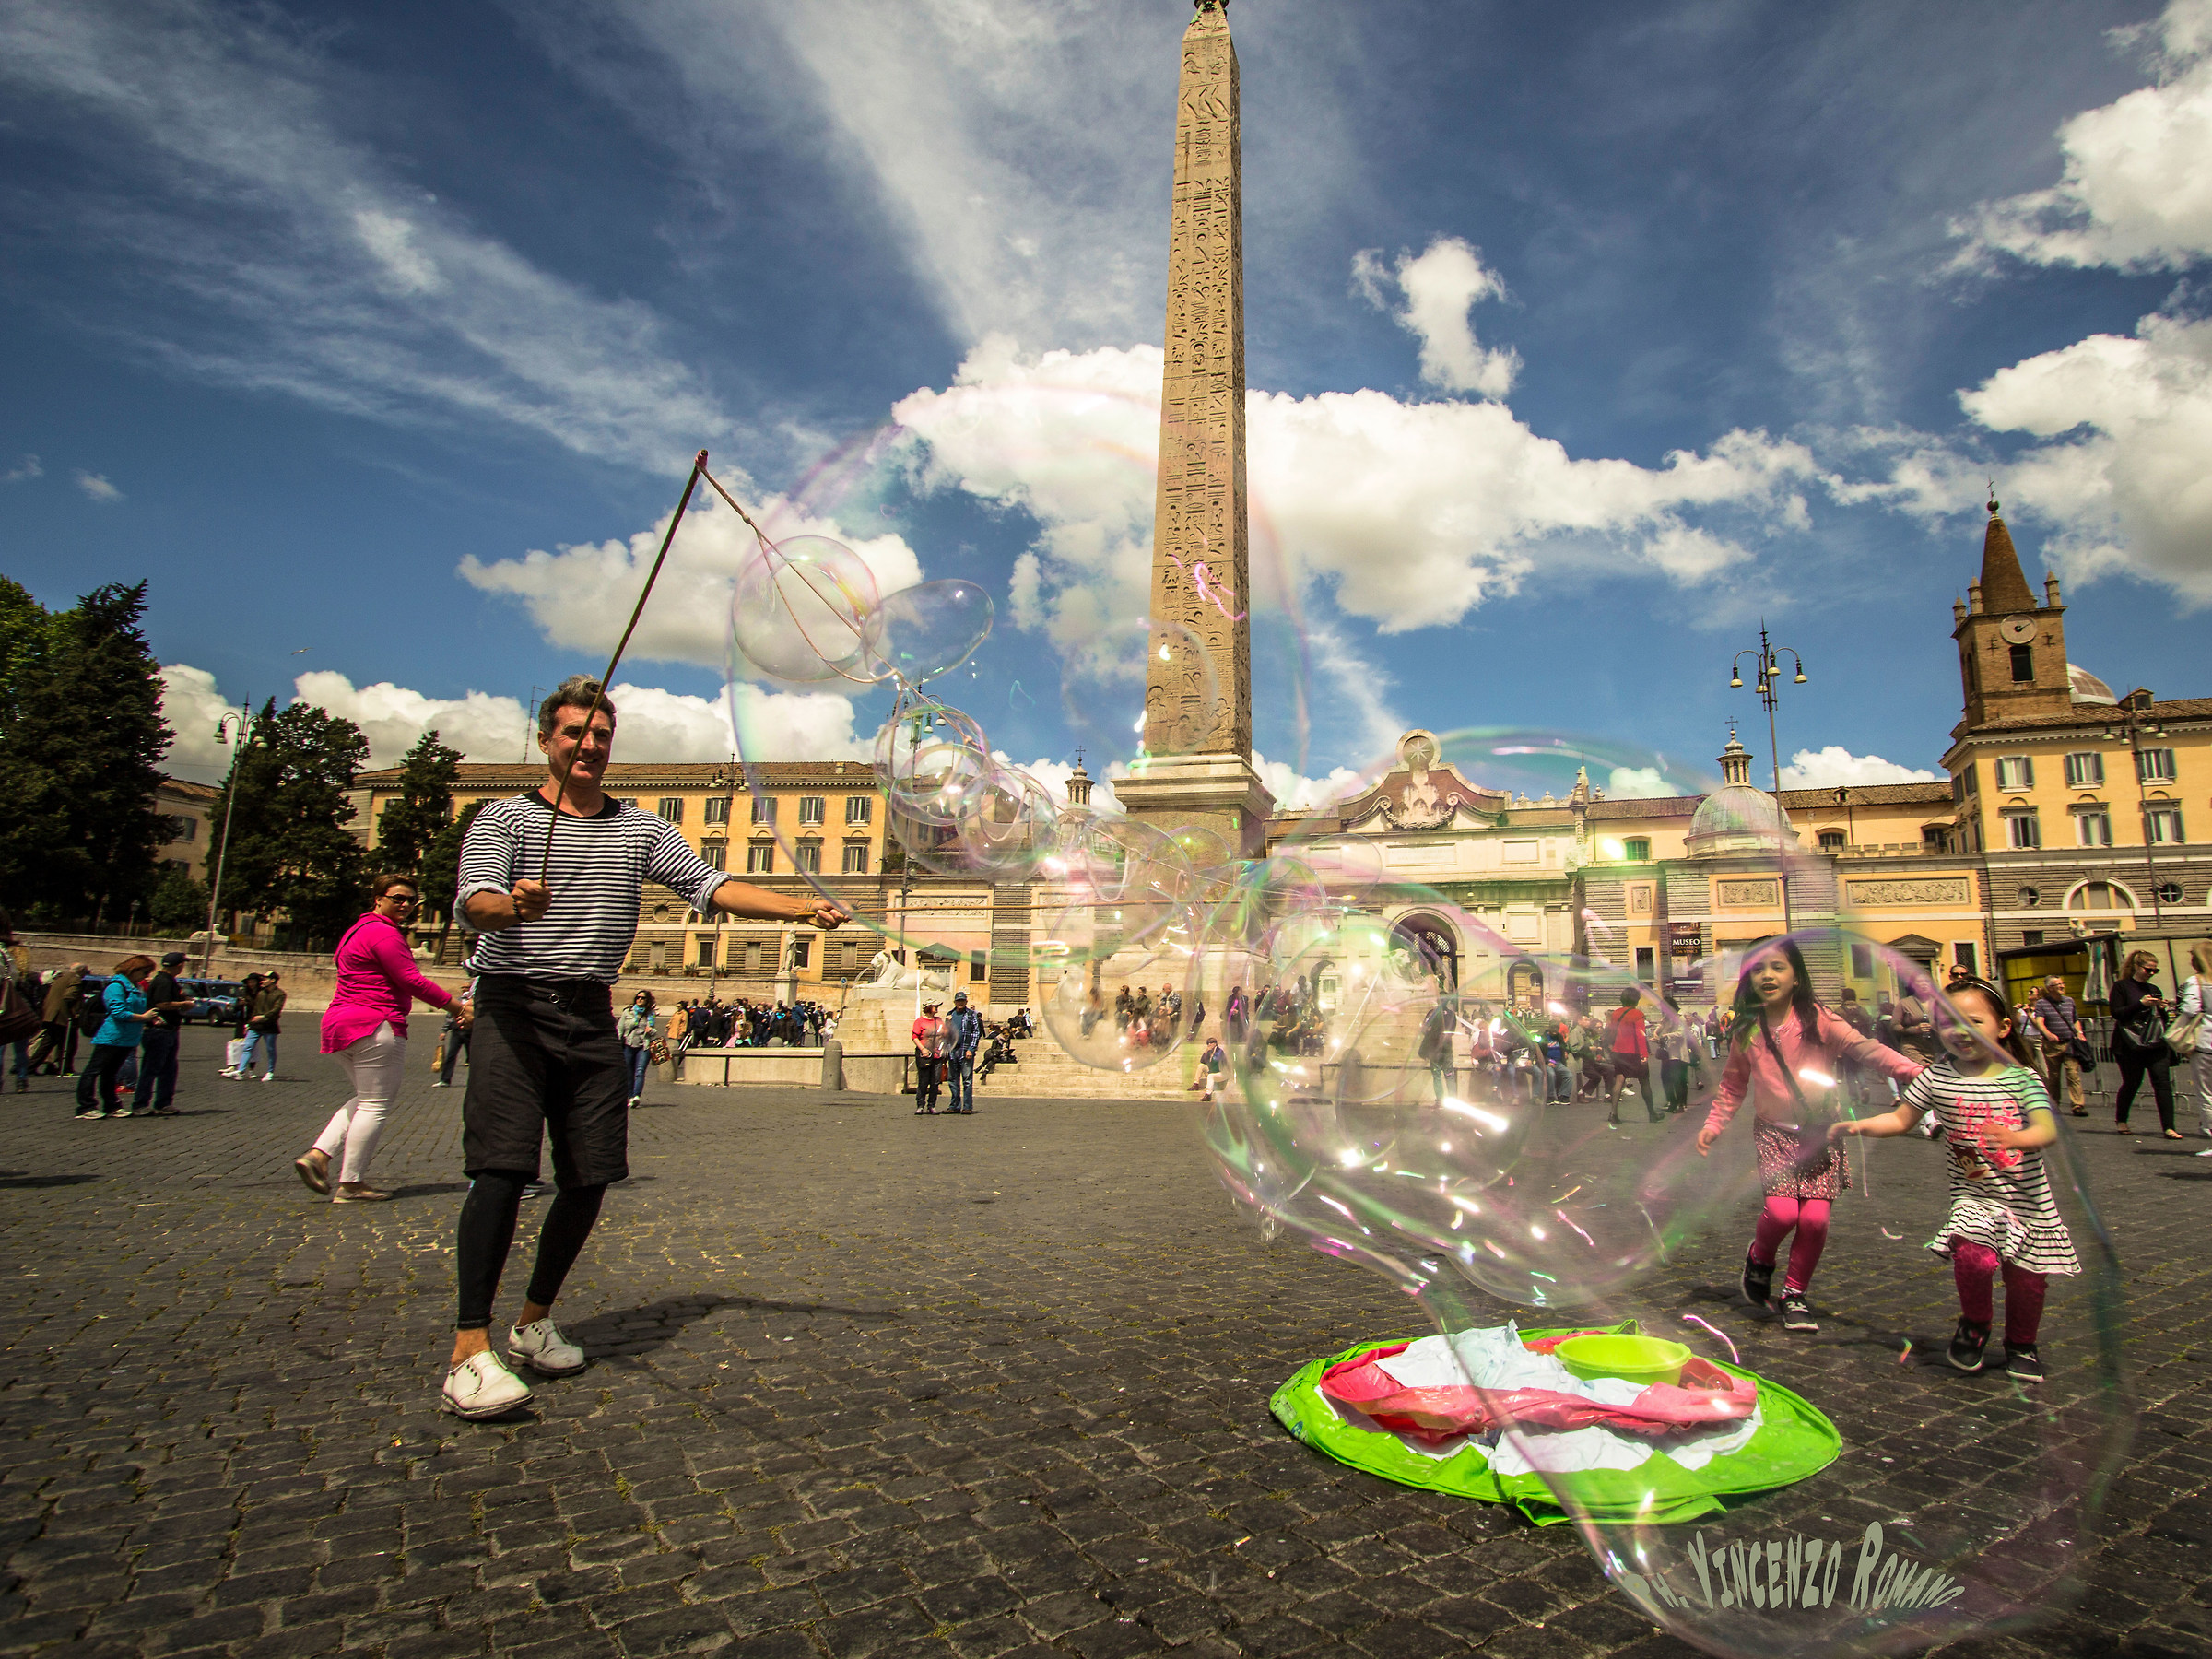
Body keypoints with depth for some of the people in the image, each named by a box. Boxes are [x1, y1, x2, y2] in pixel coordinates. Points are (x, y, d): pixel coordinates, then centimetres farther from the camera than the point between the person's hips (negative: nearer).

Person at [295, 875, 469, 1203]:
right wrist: (454, 1004, -8)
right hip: (375, 1027, -10)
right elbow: (411, 981, -15)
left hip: (339, 1023, 10)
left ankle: (317, 1155, 7)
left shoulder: (360, 929, 21)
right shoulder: (384, 933, -12)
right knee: (375, 1105, -2)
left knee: (364, 1099, 21)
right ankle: (350, 1185, 2)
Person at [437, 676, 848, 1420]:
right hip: (513, 1006, -4)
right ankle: (470, 1351, -10)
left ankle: (535, 1320, 22)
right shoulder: (504, 818, 4)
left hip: (591, 1016, 4)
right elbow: (474, 901, -12)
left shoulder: (640, 828, 15)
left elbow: (710, 887, 5)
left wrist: (798, 906, -8)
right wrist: (512, 906, -37)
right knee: (501, 1169, -15)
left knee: (590, 1177, 3)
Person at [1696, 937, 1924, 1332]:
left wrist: (1912, 1071, -37)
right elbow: (1733, 1084, 10)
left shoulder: (1817, 1022, -8)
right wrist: (1713, 1125, 2)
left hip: (1820, 1133, 0)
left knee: (1815, 1218, -7)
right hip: (1774, 1132, 1)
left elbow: (1864, 1049, -21)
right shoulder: (1747, 1031, 0)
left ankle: (1795, 1295, 17)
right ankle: (1759, 1258, 17)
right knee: (1781, 1211, -17)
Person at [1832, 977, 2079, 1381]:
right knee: (1972, 1255, -22)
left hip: (2029, 1197, 1)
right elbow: (1901, 1120, 3)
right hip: (1974, 1194, -1)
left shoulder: (2021, 1078, -5)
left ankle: (2021, 1344, 36)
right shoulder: (1937, 1077, -4)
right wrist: (1858, 1126, -11)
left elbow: (2048, 1130, -17)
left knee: (2027, 1274, 6)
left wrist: (2015, 1138, -37)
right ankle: (1975, 1324, 10)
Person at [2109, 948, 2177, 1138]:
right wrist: (2141, 1004, -18)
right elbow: (2116, 1013, -10)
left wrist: (2162, 1009, -2)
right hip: (2130, 1045, -4)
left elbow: (2163, 1020, 19)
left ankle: (2169, 1128, -8)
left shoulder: (2154, 990, 15)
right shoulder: (2121, 986, -1)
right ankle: (2121, 1120, 24)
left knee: (2163, 1082, -6)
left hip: (2155, 1044, 4)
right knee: (2132, 1083, 4)